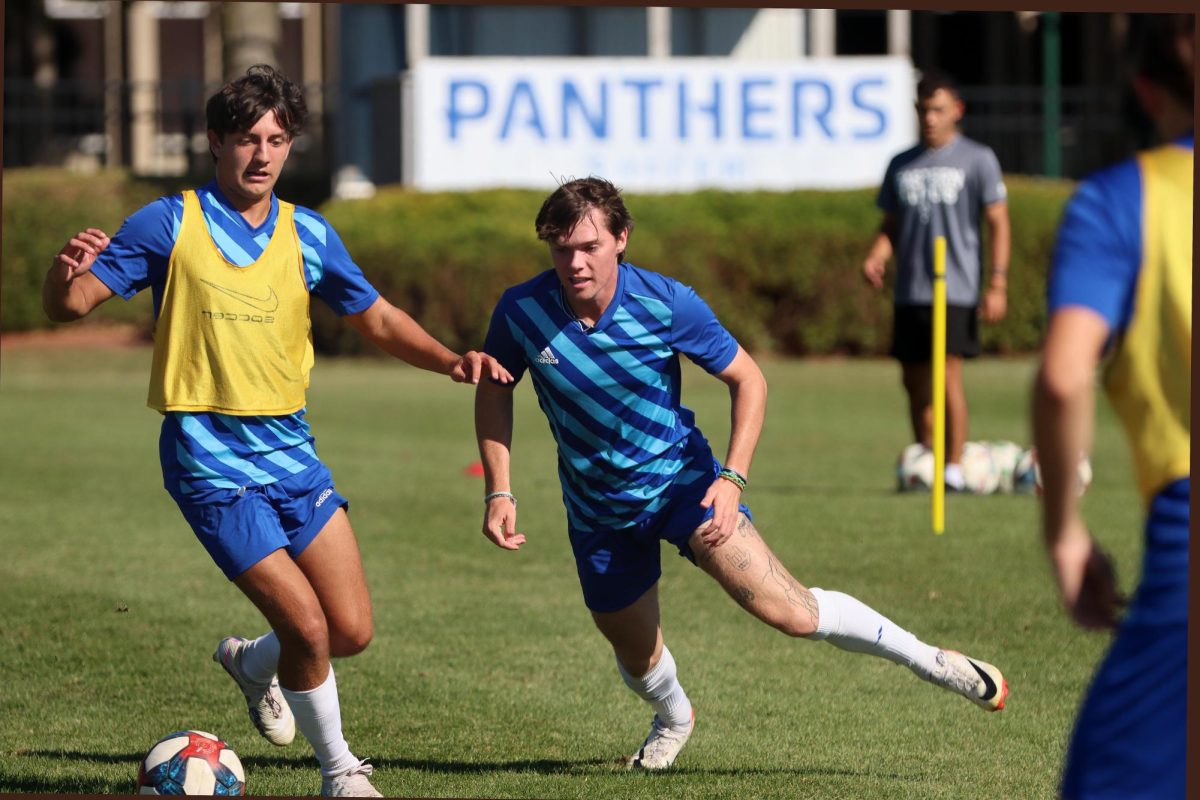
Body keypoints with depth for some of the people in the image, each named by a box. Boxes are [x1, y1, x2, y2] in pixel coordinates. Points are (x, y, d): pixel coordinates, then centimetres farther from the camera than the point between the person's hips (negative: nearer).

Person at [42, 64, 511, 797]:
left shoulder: (308, 235, 7)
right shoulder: (171, 224, -6)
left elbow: (379, 320, 15)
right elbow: (70, 304, -7)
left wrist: (451, 360, -3)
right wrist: (67, 271, -32)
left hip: (290, 447, 5)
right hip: (211, 456, -5)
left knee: (352, 631, 0)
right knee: (309, 627, -13)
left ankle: (252, 661, 33)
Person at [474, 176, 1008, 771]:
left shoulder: (667, 303, -21)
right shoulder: (520, 312, -17)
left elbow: (747, 379, -8)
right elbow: (494, 390, 3)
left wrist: (731, 479, -19)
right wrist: (499, 491, -6)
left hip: (679, 476, -3)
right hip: (597, 509, 3)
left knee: (785, 609, -18)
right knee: (637, 654, 16)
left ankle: (930, 661, -3)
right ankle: (673, 717, 52)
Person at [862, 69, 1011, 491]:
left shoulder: (977, 159, 3)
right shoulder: (902, 165, 16)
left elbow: (998, 222, 0)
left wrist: (998, 283, -8)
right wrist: (875, 257, -1)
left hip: (955, 288, -5)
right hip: (909, 292, 5)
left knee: (948, 374, -14)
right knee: (914, 380, 8)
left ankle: (954, 466, -12)